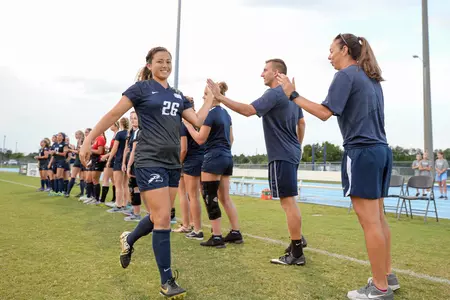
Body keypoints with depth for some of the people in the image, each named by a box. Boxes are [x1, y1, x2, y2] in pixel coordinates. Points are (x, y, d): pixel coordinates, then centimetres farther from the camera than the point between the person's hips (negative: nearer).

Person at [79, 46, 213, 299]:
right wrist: (89, 140, -5)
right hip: (150, 161, -7)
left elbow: (198, 121, 7)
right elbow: (113, 114, -2)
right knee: (163, 219, -9)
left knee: (160, 216, 14)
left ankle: (128, 240, 44)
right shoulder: (141, 88, -1)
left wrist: (211, 96, 9)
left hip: (173, 163, 7)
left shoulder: (178, 95, 15)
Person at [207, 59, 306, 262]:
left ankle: (296, 254, 2)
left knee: (287, 200, -6)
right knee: (289, 199, 19)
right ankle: (297, 238, 30)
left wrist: (219, 97, -24)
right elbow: (301, 122, 23)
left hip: (281, 155, -10)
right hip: (291, 153, 10)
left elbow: (247, 110, -26)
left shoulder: (274, 94, -14)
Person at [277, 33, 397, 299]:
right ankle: (388, 276, 26)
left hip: (362, 153, -9)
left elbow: (325, 112, -16)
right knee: (378, 218, 15)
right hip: (381, 151, 9)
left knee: (370, 222, -3)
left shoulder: (346, 75, -7)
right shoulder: (372, 78, 19)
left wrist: (293, 95, -11)